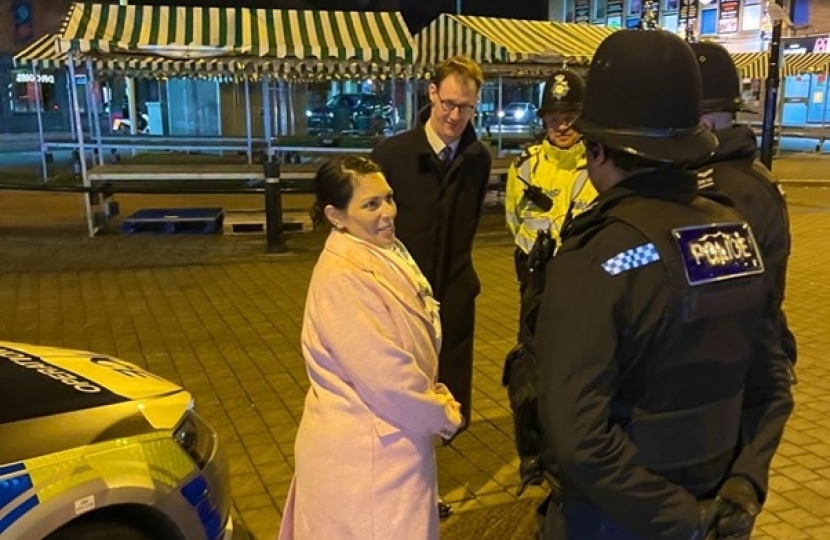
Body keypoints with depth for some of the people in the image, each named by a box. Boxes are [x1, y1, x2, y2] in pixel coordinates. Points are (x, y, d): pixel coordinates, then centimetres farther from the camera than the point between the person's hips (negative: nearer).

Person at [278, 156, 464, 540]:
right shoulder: (343, 278, -26)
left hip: (391, 437, 9)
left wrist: (436, 397, 0)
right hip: (363, 450, -9)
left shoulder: (384, 255, 3)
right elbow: (387, 376, -26)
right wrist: (443, 415, -11)